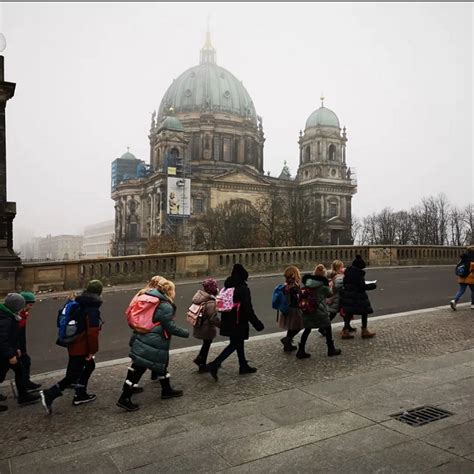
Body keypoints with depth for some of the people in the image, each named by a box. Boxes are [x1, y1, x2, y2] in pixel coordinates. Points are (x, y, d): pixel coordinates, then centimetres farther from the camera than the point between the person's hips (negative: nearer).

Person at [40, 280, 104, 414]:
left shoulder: (79, 304, 5)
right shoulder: (93, 309, -21)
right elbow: (93, 332, -24)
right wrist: (93, 350, -15)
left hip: (75, 344, 9)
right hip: (81, 347, -9)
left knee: (89, 366, 24)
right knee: (72, 377, 0)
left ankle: (80, 395, 32)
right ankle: (49, 394, -5)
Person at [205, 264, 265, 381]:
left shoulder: (227, 287, 4)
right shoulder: (243, 289, -20)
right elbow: (248, 309, -20)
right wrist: (257, 323, -12)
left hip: (228, 322, 8)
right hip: (238, 323, -8)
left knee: (239, 342, 20)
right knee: (234, 344, 2)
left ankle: (243, 366, 33)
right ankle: (214, 365, -6)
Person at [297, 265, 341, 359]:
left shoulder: (307, 282, 2)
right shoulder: (323, 285, -7)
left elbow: (302, 293, 8)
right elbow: (329, 294, 7)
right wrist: (330, 286, 25)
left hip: (307, 312, 4)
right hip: (320, 312, -4)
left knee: (307, 330, 14)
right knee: (327, 328, 15)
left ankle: (301, 351, 12)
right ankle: (331, 349, 25)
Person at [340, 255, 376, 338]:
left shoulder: (348, 271, 6)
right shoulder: (358, 273, -17)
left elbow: (344, 283, 11)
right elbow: (362, 286, -17)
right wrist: (372, 285, -3)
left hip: (347, 295, 7)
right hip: (357, 296, -7)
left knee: (348, 313, 13)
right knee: (365, 311, 9)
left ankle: (345, 331, 12)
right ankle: (364, 331, 14)